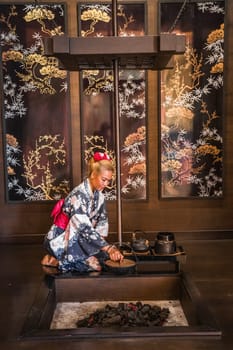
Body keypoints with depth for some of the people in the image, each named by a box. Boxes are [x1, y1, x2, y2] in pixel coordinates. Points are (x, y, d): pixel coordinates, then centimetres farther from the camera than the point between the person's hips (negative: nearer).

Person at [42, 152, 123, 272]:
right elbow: (85, 229, -34)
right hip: (60, 241, -8)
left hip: (78, 239, 8)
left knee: (107, 256, -7)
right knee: (95, 265, -27)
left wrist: (102, 240, -6)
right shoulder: (78, 195, -27)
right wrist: (109, 248, -37)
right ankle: (54, 261, -6)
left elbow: (102, 219, 9)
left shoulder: (98, 193, 1)